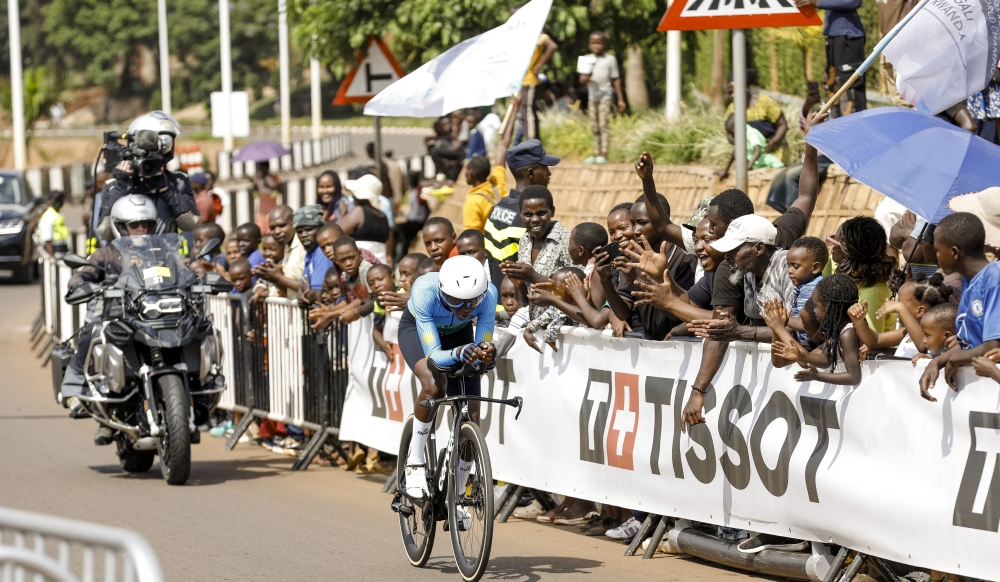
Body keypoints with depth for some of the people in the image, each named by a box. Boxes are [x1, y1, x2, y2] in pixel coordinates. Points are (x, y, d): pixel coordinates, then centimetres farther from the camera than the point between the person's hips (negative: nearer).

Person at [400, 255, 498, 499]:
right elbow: (434, 355, -41)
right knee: (434, 385, -35)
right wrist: (458, 353, -61)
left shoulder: (488, 294, -35)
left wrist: (486, 356, -52)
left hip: (458, 333, 3)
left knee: (471, 417, -8)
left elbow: (482, 346, -29)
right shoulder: (425, 291, -41)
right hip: (416, 330, -3)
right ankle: (415, 463, -15)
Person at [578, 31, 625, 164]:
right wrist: (585, 77, -20)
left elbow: (616, 79, 3)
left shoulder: (610, 59, 0)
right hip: (592, 95, 4)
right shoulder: (587, 59, 8)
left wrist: (620, 99, 2)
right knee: (594, 127, 6)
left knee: (603, 124, -11)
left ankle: (604, 155, -15)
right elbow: (582, 80, 5)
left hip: (605, 95, -4)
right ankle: (596, 154, 11)